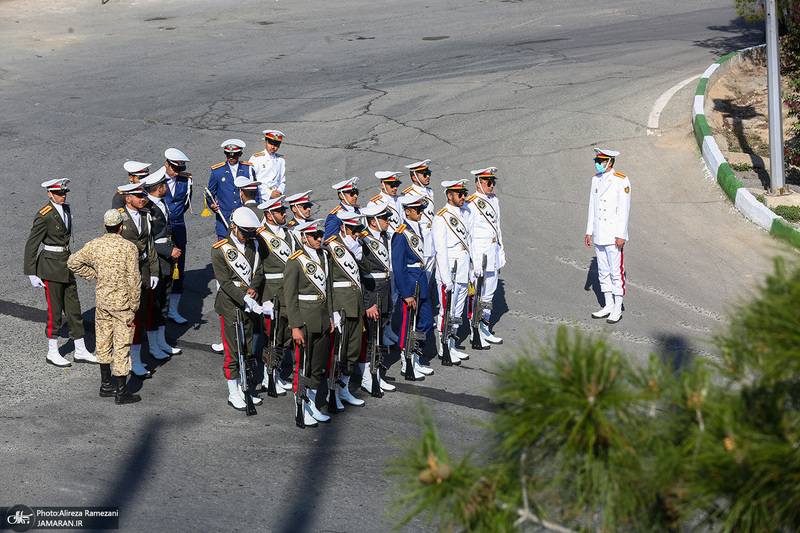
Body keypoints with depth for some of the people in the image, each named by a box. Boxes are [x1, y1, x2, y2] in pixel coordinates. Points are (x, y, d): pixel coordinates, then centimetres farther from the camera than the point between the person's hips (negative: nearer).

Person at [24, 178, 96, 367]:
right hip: (51, 267, -8)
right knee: (55, 310, 1)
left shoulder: (66, 209, 7)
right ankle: (52, 353, 14)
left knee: (74, 308, 10)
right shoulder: (44, 216, -17)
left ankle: (80, 351, 17)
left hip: (66, 264, 8)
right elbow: (31, 245, -13)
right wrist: (32, 274, -14)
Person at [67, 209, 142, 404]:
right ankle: (121, 391, 4)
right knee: (122, 345, 1)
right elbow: (134, 281, -15)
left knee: (103, 342, 17)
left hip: (101, 299, 5)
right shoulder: (129, 247, -16)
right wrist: (133, 307, -5)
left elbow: (73, 262, 8)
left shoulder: (94, 245, -2)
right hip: (122, 302, -5)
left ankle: (106, 385, 28)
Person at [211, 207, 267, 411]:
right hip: (230, 305, -6)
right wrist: (245, 299, -26)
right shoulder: (219, 250, -13)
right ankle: (233, 393, 10)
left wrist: (253, 289, -12)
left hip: (249, 304, 6)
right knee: (232, 350, 0)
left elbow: (258, 272, 9)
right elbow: (226, 282, -18)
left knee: (248, 349, 13)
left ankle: (245, 388, 25)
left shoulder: (252, 245, 6)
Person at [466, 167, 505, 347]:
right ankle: (475, 333, 8)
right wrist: (475, 261, -17)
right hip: (478, 252, -8)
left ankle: (484, 329, 24)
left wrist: (501, 253, 18)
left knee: (489, 293, 14)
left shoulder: (494, 200, 11)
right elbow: (467, 235, -14)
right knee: (476, 294, 0)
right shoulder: (471, 204, -13)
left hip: (493, 253, 8)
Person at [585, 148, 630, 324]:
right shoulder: (595, 179, 9)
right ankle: (608, 306, 21)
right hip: (599, 235, 7)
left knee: (616, 271, -1)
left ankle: (617, 309, 6)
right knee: (603, 272, 12)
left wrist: (621, 235, -15)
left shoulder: (621, 181, -10)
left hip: (614, 235, -7)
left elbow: (624, 209, -12)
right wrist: (589, 232, 12)